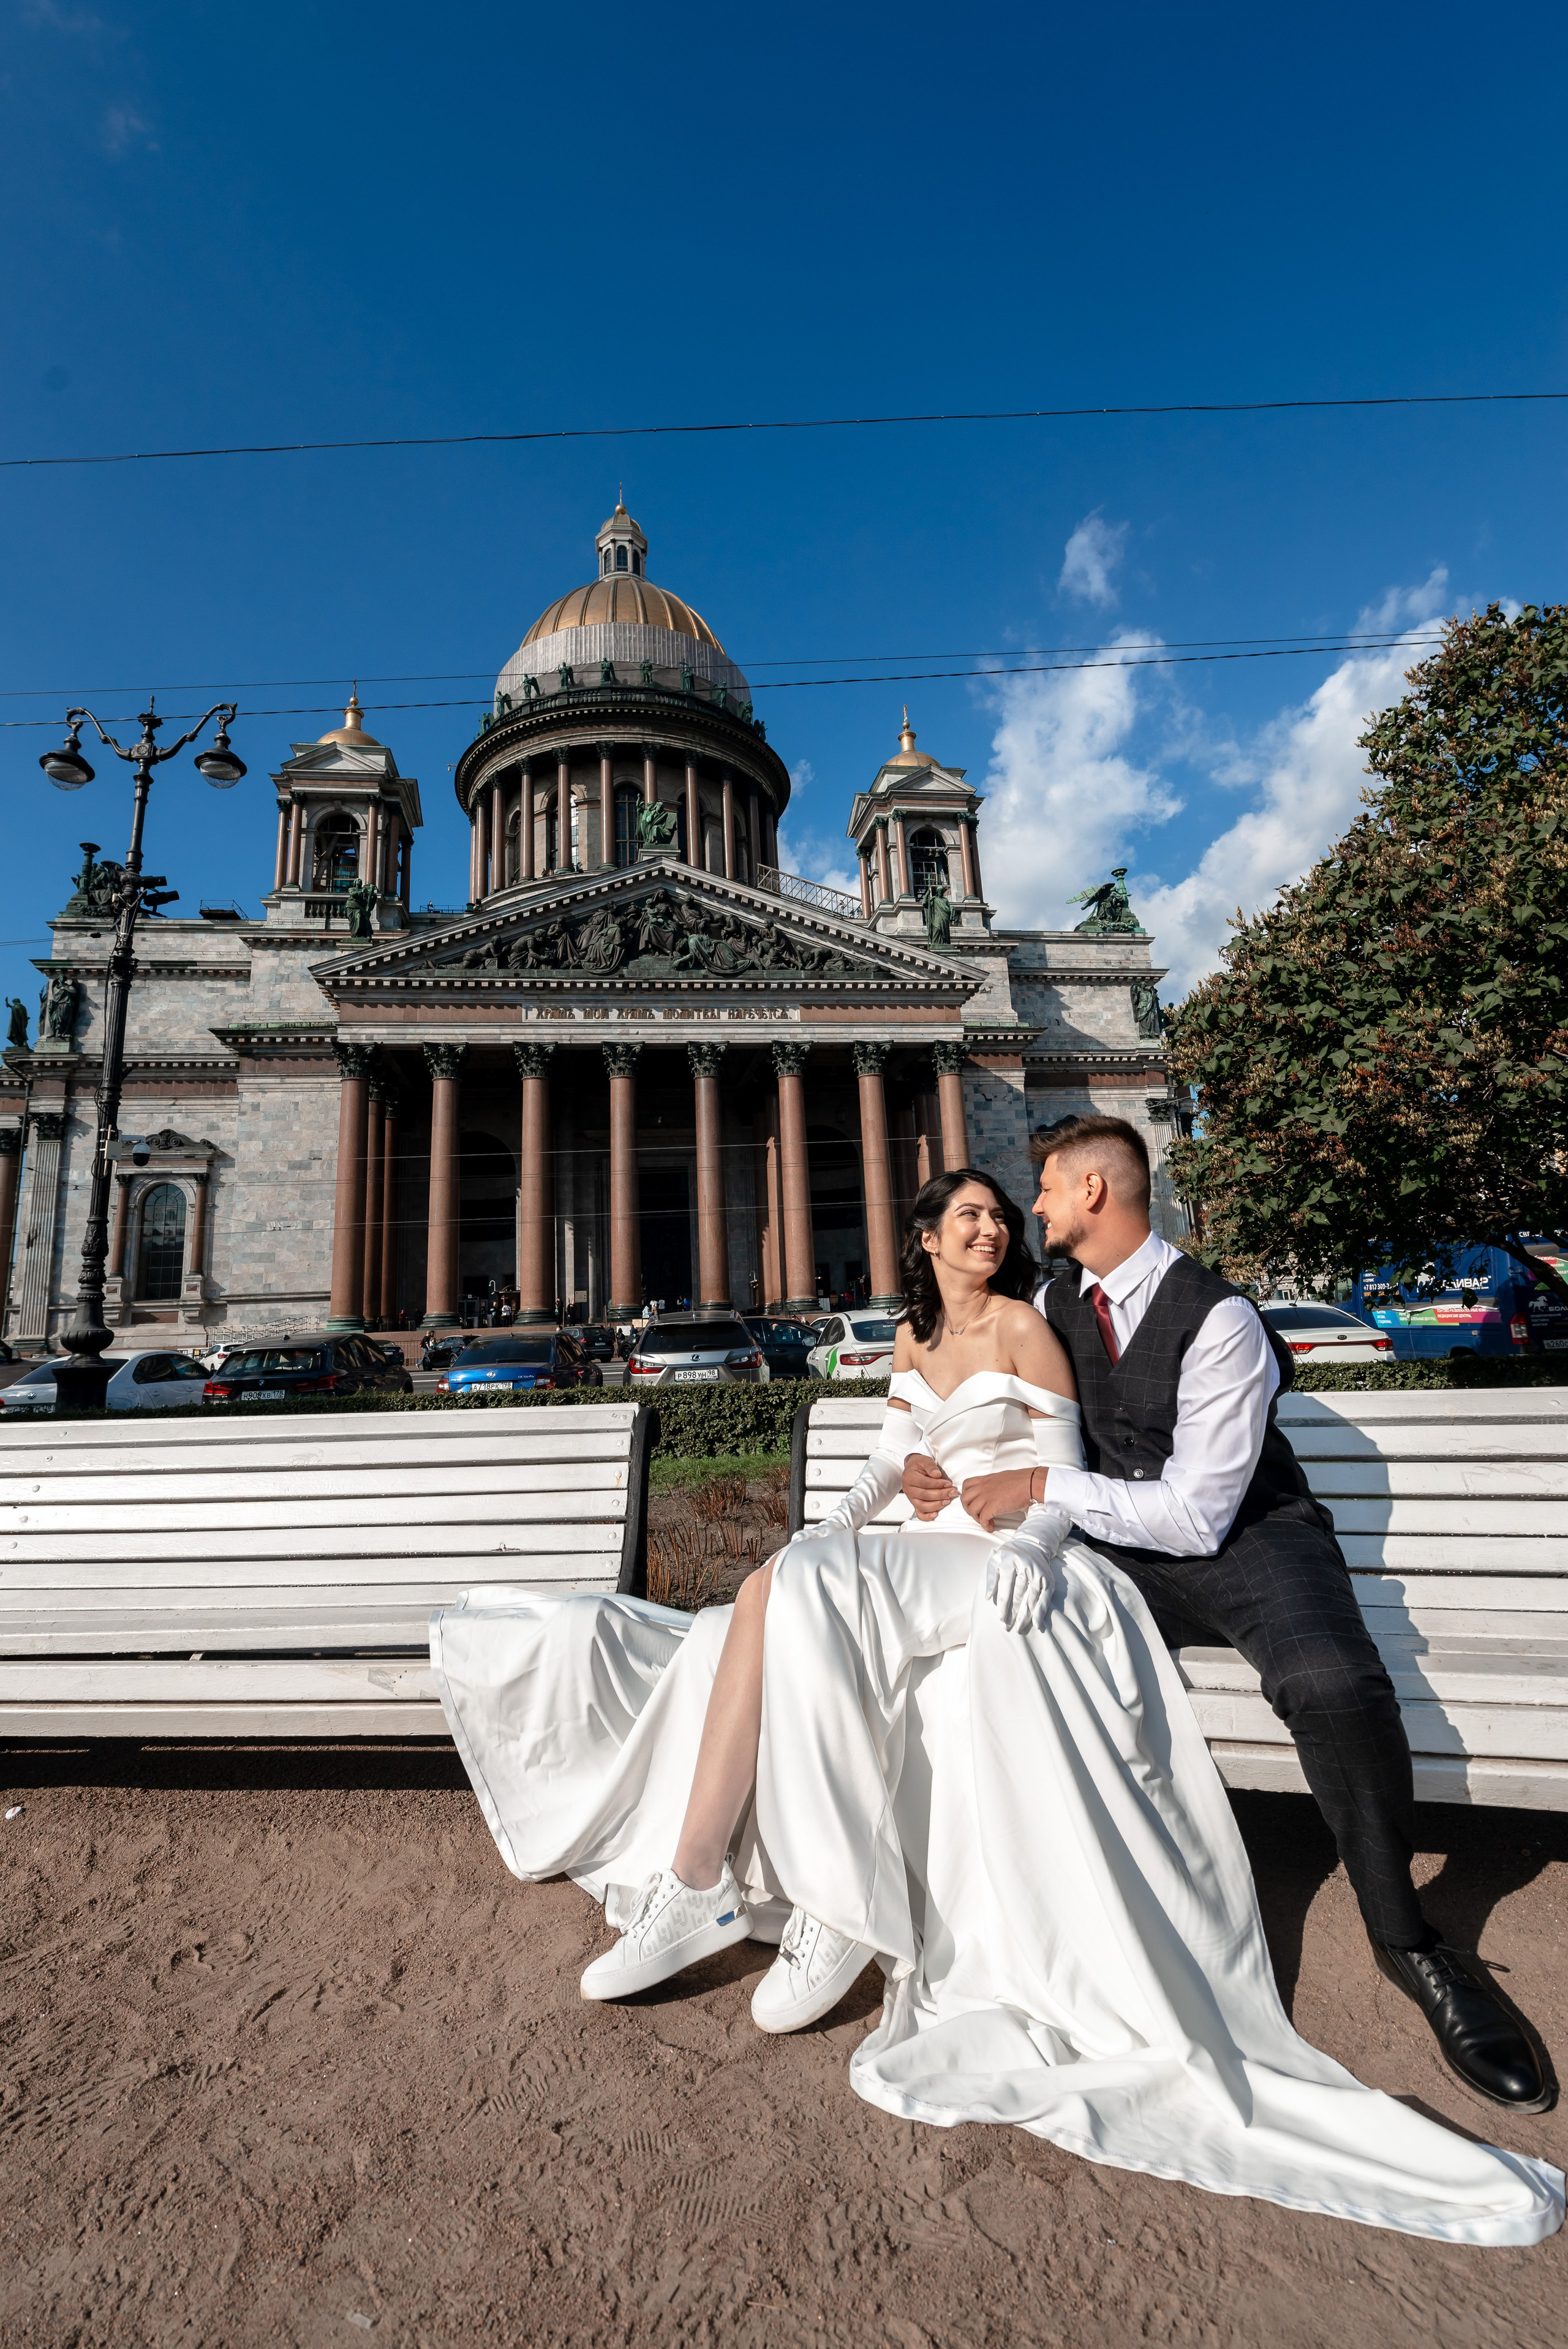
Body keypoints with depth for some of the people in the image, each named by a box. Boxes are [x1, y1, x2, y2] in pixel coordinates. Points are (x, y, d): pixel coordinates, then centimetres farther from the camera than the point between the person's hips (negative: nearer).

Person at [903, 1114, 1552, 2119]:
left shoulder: (1217, 1317, -18)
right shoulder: (1059, 1303, 3)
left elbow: (1196, 1515, -21)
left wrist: (1045, 1484, -21)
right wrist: (942, 1470, -3)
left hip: (1253, 1539, -4)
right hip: (1129, 1553, 5)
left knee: (1333, 1685, -35)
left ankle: (1402, 1931, -5)